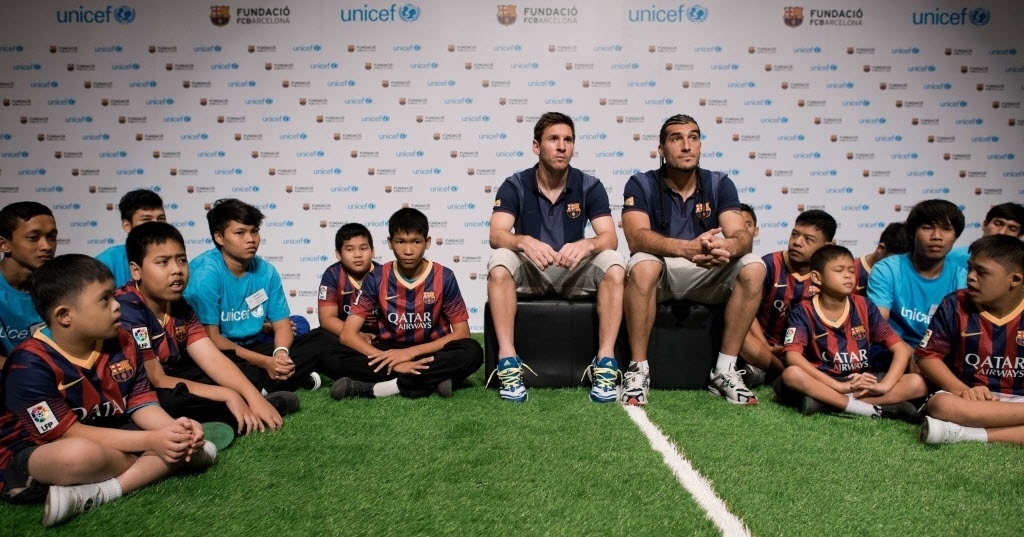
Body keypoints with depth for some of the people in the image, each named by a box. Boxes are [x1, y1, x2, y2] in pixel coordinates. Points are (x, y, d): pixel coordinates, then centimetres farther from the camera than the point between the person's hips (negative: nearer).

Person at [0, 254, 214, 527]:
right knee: (82, 453, -41)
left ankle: (88, 495, -24)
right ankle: (148, 468, -11)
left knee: (178, 441, -13)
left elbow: (141, 404, -2)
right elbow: (67, 433, -23)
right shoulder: (30, 364, -22)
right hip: (31, 455, -7)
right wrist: (151, 441, -29)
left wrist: (173, 428, -25)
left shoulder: (120, 342, -3)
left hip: (106, 441, 7)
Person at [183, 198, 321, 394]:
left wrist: (281, 353, -23)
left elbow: (281, 324, 2)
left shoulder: (266, 271, -1)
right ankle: (293, 379, -14)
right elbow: (210, 337, -20)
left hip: (253, 348, 7)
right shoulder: (205, 273, -19)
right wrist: (264, 362, -26)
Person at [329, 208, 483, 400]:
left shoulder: (444, 277, -10)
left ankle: (373, 388, -32)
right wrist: (395, 362, -28)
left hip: (431, 353, -1)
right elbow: (347, 334, -13)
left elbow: (462, 333, -10)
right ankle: (432, 379, -27)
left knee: (472, 352, -32)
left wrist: (411, 351, -23)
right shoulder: (376, 279, -8)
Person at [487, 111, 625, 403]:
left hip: (575, 273, 1)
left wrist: (586, 244, -38)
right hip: (529, 273, -1)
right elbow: (497, 235, -18)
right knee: (499, 263, -32)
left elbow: (610, 238, -14)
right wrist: (524, 242, -41)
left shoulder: (590, 186, -4)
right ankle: (508, 360, -30)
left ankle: (605, 361, -26)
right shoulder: (514, 186, -5)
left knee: (613, 265, -28)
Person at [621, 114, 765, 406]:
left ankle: (725, 370, -16)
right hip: (658, 275, -3)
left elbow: (742, 235, -14)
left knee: (753, 267, -23)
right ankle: (638, 369, -24)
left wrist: (727, 246, -41)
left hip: (707, 276, 3)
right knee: (643, 265, -36)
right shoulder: (640, 184, -9)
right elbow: (636, 237, -26)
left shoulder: (720, 184, -1)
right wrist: (687, 248, -45)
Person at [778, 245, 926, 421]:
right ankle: (877, 409, -29)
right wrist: (840, 386, -29)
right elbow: (793, 357, -22)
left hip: (862, 383, 4)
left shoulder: (864, 307, 1)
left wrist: (885, 385, -20)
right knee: (791, 375, -33)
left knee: (917, 383, -19)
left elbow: (901, 349, -2)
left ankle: (823, 401, -26)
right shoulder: (803, 311, -7)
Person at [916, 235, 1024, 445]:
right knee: (941, 405, -37)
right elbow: (928, 356, -1)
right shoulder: (955, 305, 0)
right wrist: (962, 390, -16)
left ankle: (964, 434, -33)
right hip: (971, 398, 0)